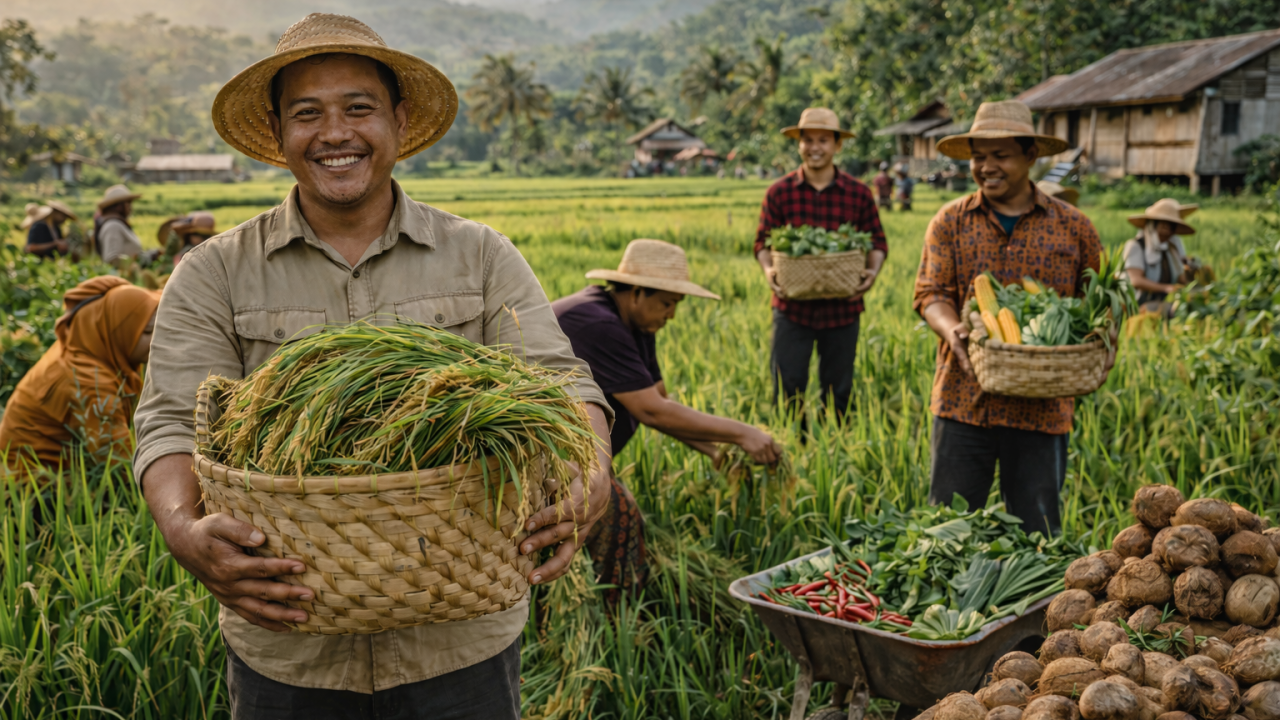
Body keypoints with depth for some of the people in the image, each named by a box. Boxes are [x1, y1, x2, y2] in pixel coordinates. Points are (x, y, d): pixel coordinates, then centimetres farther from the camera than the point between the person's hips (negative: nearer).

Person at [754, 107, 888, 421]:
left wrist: (873, 271, -12)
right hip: (792, 306, -1)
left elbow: (877, 242, 8)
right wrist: (768, 270, -16)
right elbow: (763, 242, 4)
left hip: (842, 309, 1)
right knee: (787, 389, 1)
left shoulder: (859, 194, 1)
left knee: (838, 392, 13)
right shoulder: (779, 192, 0)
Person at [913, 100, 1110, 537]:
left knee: (1035, 531, 9)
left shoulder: (1073, 227, 7)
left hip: (1042, 405, 0)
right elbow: (930, 292, 1)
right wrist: (952, 330, -21)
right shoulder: (951, 221, 7)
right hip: (964, 399, 0)